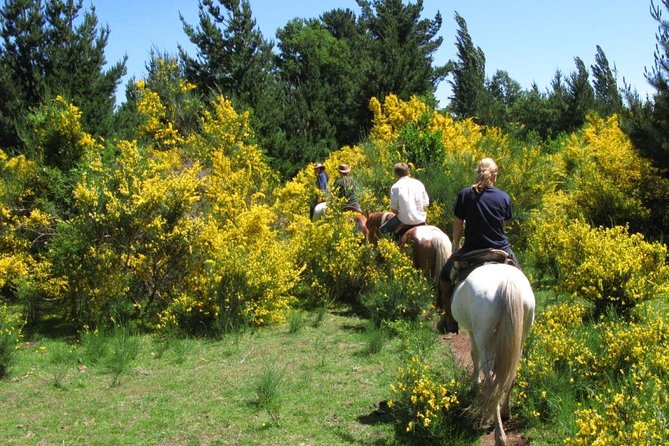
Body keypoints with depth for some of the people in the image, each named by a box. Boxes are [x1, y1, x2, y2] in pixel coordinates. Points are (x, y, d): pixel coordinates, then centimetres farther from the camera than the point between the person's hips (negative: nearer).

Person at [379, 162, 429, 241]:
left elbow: (393, 209, -4)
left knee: (382, 230, 17)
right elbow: (426, 204, 6)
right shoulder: (419, 183, 4)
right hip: (420, 219, 3)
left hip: (405, 220, -3)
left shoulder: (395, 187, -6)